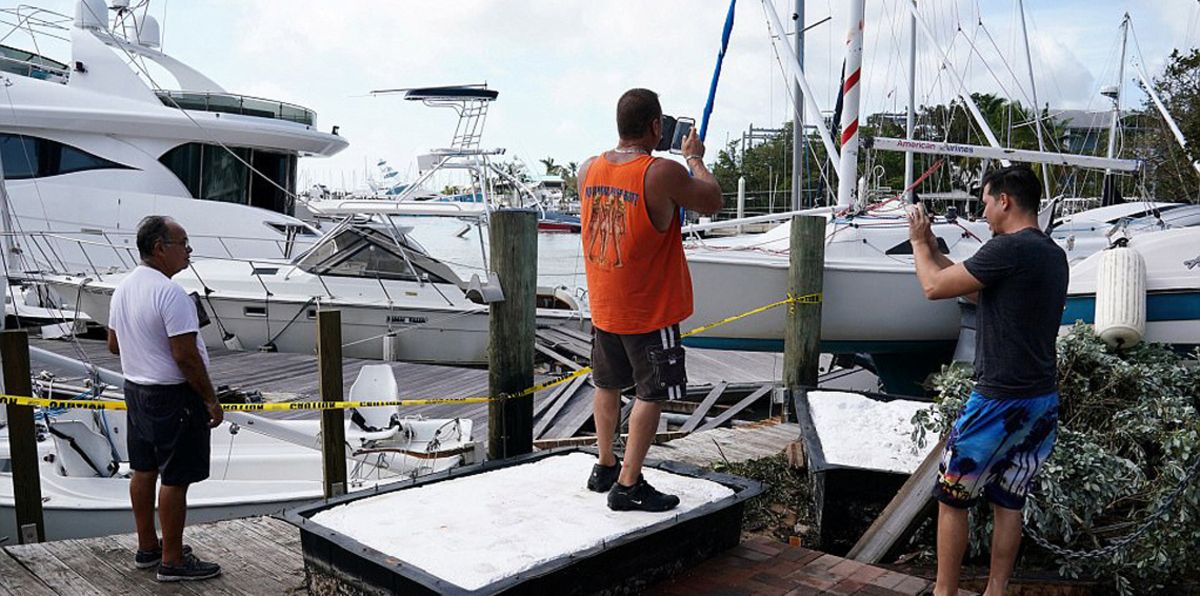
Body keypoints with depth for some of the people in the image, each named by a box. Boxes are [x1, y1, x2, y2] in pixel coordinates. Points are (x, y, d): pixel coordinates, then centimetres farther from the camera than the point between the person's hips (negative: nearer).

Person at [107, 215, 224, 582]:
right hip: (173, 396, -10)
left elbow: (114, 345, 17)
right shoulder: (170, 293, -22)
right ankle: (172, 561, 8)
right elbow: (185, 356, -24)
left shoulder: (123, 288, 8)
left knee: (144, 471, 18)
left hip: (135, 388, 10)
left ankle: (147, 548, 31)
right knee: (175, 479, -1)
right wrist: (211, 400, -16)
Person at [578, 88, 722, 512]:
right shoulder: (663, 174, -21)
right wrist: (695, 158, 9)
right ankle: (628, 485, 13)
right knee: (651, 395, 7)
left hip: (603, 306, 7)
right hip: (649, 311, -6)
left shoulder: (588, 169, -2)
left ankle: (605, 467, 35)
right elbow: (712, 202, -6)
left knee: (607, 385, 21)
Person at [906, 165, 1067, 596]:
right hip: (1044, 401, 9)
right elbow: (977, 291, 20)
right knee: (1008, 502, 15)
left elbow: (934, 287, -12)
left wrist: (918, 242, 4)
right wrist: (933, 250, 20)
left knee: (951, 497, 4)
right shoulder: (1053, 254, 11)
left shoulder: (1009, 249, -18)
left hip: (999, 401, -9)